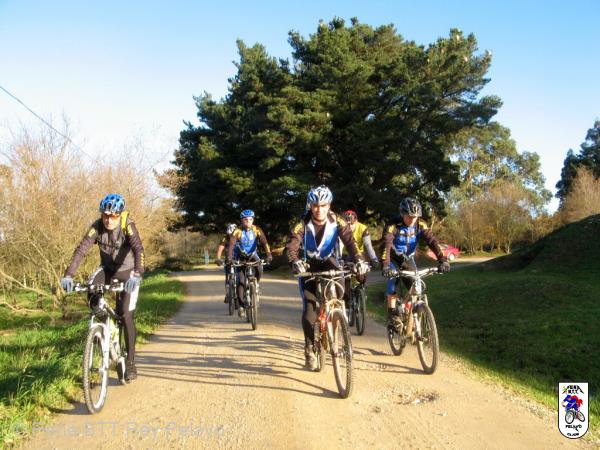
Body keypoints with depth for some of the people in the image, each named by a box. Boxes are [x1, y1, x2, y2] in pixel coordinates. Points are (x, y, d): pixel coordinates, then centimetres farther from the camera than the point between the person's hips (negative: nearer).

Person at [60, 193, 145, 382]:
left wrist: (137, 275, -56)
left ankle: (130, 361, 0)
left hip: (127, 271, -3)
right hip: (107, 268, 3)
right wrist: (68, 275, -38)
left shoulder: (128, 226, -27)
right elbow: (81, 249, -26)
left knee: (126, 315, -11)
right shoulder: (97, 226, -18)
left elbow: (138, 250, -40)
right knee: (91, 290, -27)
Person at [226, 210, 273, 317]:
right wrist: (229, 258, -48)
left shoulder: (257, 230, -16)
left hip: (252, 255, 1)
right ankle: (241, 305, -3)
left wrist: (269, 254, -43)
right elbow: (231, 245, -32)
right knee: (241, 281, -11)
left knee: (259, 269, -30)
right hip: (240, 257, -1)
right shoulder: (237, 232, -21)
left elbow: (264, 242, -26)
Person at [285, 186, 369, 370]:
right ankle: (309, 349, 5)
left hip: (328, 262, 1)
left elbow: (350, 242, -26)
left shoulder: (337, 222, -17)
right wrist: (295, 262, -54)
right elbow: (291, 246, -32)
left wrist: (359, 261, -45)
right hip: (308, 266, -1)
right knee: (309, 309, -10)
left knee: (339, 290, -30)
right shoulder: (303, 225, -21)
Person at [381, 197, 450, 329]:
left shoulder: (420, 225, -17)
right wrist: (385, 265, -54)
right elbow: (386, 245, -39)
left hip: (407, 259, 3)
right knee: (392, 279, -28)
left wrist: (442, 259, -38)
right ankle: (392, 313, -16)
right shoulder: (393, 226, -27)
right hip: (393, 259, -3)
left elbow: (432, 241, -24)